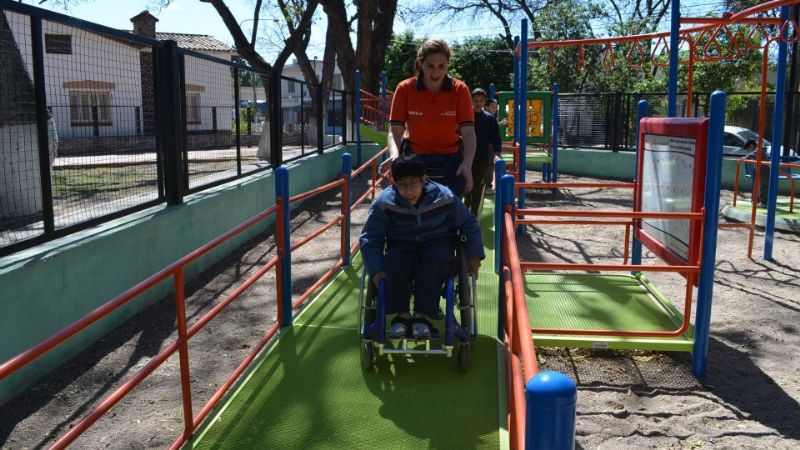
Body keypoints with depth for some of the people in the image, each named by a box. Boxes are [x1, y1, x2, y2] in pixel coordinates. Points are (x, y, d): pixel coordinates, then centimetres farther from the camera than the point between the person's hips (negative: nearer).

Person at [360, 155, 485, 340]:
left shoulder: (444, 197, -12)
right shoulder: (384, 202, -13)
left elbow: (469, 223, 3)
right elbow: (369, 238, -7)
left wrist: (474, 255, -5)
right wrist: (376, 270, -18)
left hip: (436, 246, 0)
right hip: (402, 249, 1)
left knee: (436, 259, -35)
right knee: (394, 261, -34)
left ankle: (421, 314, -20)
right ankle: (401, 314, -16)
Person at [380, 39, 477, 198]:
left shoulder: (459, 90, -7)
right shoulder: (405, 89, -7)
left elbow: (468, 132, -12)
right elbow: (395, 131, -8)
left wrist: (467, 163, -30)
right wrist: (395, 156, -29)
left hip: (451, 163, 0)